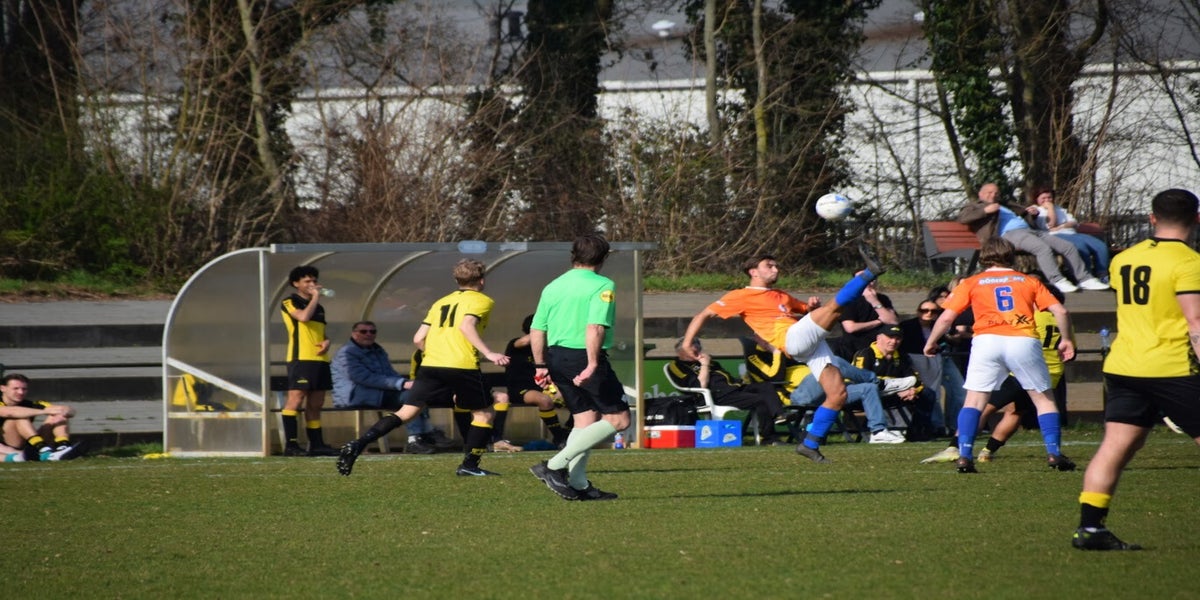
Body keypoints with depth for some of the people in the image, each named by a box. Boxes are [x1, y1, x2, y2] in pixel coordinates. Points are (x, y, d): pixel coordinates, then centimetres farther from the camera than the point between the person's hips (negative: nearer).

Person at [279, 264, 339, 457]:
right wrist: (315, 297, -6)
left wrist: (326, 342, 5)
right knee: (295, 399, -12)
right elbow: (304, 317, -19)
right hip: (301, 359, -8)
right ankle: (291, 445, -15)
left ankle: (317, 444, 10)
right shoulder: (289, 303, 0)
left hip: (320, 359, 8)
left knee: (315, 405, 8)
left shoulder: (318, 307, 23)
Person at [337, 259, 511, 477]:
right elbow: (467, 325, -15)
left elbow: (418, 339, 17)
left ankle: (359, 444, -13)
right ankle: (469, 465, 7)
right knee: (483, 414, 14)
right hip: (463, 367, -5)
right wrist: (488, 353, -20)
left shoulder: (441, 302, 24)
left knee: (406, 412, 3)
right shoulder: (482, 301, 6)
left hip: (431, 364, 5)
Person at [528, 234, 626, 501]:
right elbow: (596, 327, -20)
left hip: (556, 356, 8)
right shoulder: (602, 286, -7)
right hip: (584, 358, -8)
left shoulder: (553, 287, 13)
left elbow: (536, 330, 13)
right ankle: (555, 466, -10)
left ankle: (578, 484, 10)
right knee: (618, 419, -1)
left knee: (584, 419, 16)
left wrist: (541, 366, 22)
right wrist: (592, 365, -22)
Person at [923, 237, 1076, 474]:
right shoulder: (1029, 281, 19)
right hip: (1024, 340, 0)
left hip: (987, 341, 0)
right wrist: (1066, 340, 26)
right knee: (1044, 398, 14)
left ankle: (964, 455, -5)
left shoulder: (972, 283, 16)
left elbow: (946, 317, 8)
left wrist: (931, 343, 23)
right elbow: (1060, 311, 12)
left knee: (974, 399, 8)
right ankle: (1054, 453, 5)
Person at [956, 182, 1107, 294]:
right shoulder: (975, 207, 15)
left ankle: (1084, 279, 2)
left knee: (1068, 246, -1)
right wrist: (985, 210, -15)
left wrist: (1032, 214, 19)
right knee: (1043, 247, -35)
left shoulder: (1005, 207, 38)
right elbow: (962, 218, -5)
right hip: (1010, 234, -9)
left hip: (1030, 231, 9)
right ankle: (1057, 281, -37)